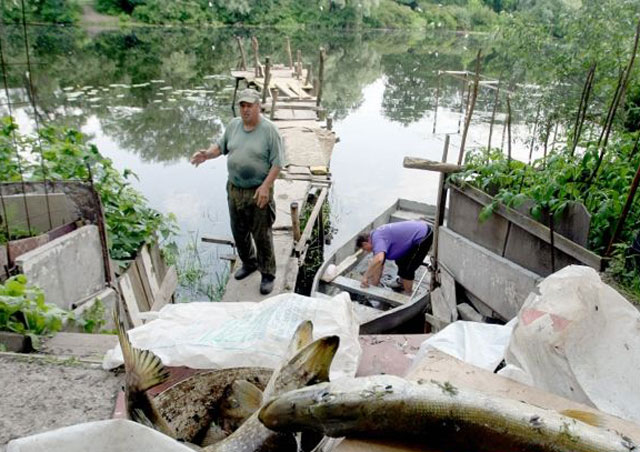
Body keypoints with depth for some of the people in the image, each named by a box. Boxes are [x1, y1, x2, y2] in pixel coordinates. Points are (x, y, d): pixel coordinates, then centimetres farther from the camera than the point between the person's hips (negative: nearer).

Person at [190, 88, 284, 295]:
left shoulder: (269, 130, -13)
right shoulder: (233, 125, 5)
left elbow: (277, 163, -14)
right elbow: (220, 146, 14)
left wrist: (265, 186, -22)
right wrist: (207, 154, -7)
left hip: (258, 192, -6)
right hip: (234, 189, 6)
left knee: (262, 235, 3)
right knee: (239, 231, 18)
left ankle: (268, 274, 19)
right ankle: (249, 263, 41)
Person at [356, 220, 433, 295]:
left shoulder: (376, 237, -17)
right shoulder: (378, 235, 12)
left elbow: (378, 260, -36)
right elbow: (379, 265, 17)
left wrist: (365, 276, -26)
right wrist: (375, 286, 19)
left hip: (423, 237, -10)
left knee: (407, 268, -2)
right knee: (400, 260, 22)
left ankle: (407, 294, 16)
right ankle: (401, 284, 40)